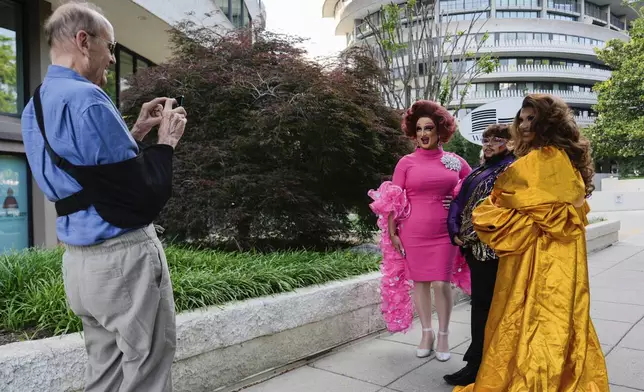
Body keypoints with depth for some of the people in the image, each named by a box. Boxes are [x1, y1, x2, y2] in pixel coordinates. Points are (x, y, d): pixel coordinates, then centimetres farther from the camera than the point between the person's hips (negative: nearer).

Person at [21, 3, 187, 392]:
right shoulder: (86, 98, -18)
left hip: (80, 258, 9)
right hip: (123, 256, -9)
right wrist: (167, 141, -4)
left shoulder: (36, 105, 11)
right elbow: (150, 193, -19)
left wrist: (136, 133, 14)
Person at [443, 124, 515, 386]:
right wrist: (455, 231, 3)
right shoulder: (478, 171, 20)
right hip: (474, 246, 8)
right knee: (481, 301, 16)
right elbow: (459, 200, 16)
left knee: (483, 303, -3)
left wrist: (478, 233, -21)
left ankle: (476, 366, 5)